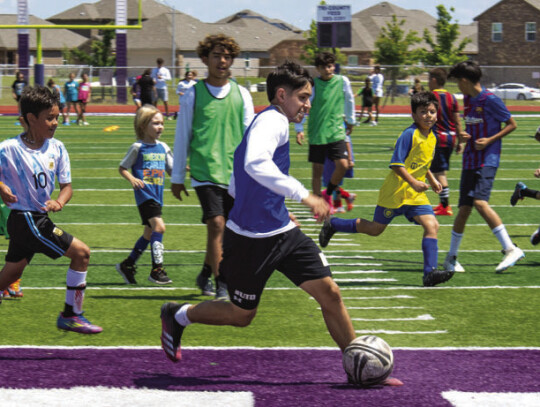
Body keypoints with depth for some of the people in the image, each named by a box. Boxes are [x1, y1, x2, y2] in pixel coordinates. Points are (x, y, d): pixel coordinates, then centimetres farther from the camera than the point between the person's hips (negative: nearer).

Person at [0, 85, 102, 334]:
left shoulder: (57, 148, 4)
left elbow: (67, 185, 7)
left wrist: (59, 201, -13)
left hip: (39, 219, 7)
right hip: (25, 219, -7)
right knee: (81, 252, -8)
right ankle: (71, 315, 1)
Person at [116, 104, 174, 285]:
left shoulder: (163, 147, 12)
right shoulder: (138, 147, -5)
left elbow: (172, 169, 16)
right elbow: (122, 168, 0)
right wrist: (132, 179, -18)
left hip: (157, 196, 7)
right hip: (144, 194, -7)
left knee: (149, 233, 12)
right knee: (159, 226, -20)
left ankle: (127, 265, 26)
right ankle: (157, 269, -17)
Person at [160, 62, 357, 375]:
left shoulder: (271, 122, 13)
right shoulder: (272, 121, -17)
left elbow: (236, 184, 21)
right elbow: (255, 165, -40)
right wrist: (303, 195, -40)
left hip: (282, 231, 9)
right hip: (251, 239, -9)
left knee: (329, 292, -1)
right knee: (241, 315, 9)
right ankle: (178, 316, 33)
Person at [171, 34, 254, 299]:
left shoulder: (241, 95, 8)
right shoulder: (193, 95, 1)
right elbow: (182, 137, 7)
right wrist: (177, 177, 9)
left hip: (235, 174, 3)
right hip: (205, 172, -3)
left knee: (230, 231, 7)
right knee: (217, 224, -16)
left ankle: (206, 275, 29)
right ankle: (221, 285, -12)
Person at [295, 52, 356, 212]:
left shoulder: (343, 81, 0)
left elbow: (349, 101, 17)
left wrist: (350, 121, 25)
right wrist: (299, 129, -7)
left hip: (336, 131, 2)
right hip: (316, 133, -2)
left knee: (343, 165, -12)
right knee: (317, 170, 4)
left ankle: (328, 194, 13)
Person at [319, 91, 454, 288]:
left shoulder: (432, 138, 10)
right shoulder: (409, 134, -16)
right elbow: (396, 164, -19)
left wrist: (431, 179, 19)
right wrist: (413, 182, -25)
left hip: (416, 194, 7)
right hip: (396, 191, -7)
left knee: (432, 226, -13)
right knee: (375, 229, 6)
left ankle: (430, 272, -18)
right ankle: (332, 225, 28)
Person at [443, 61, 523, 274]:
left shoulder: (490, 100, -11)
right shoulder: (467, 100, 13)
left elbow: (512, 125, -6)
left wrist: (490, 140, -15)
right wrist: (462, 136, 5)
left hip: (487, 161, -7)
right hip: (470, 161, 7)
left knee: (480, 202, -23)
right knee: (464, 208, 8)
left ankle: (511, 249, -22)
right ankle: (451, 257, 17)